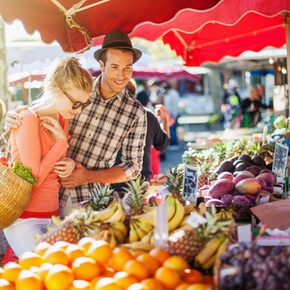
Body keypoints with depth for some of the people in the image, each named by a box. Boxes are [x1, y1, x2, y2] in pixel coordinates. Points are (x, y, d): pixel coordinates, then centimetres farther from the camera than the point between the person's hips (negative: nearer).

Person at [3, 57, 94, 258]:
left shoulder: (62, 120, 8)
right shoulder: (29, 119, -15)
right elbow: (34, 176, -17)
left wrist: (70, 165, -2)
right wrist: (61, 140, -15)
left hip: (52, 215, 7)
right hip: (25, 219, -7)